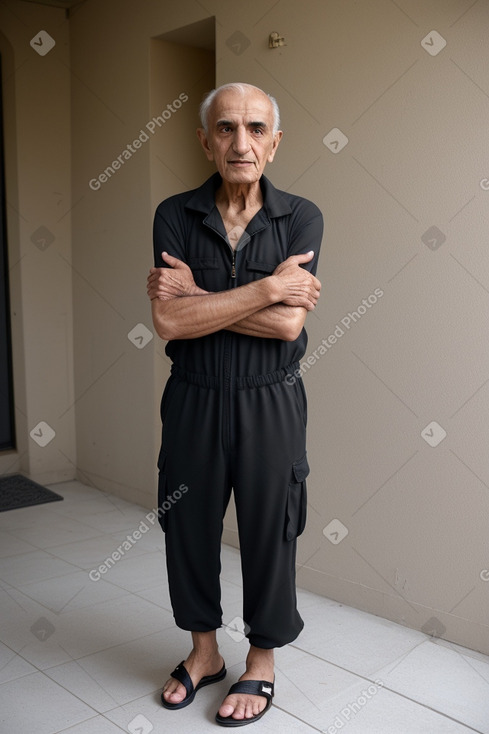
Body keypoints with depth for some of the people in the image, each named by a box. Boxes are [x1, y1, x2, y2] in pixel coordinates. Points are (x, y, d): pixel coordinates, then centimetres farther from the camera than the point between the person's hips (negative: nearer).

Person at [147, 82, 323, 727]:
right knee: (189, 527, 14)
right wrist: (267, 288, -18)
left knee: (269, 534, 10)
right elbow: (168, 321, -16)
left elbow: (288, 324, -17)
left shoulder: (301, 218, -5)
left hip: (270, 404, -1)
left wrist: (195, 297, -16)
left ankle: (262, 662, 34)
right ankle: (204, 651, 39)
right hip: (192, 401, 2)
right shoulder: (175, 216, -3)